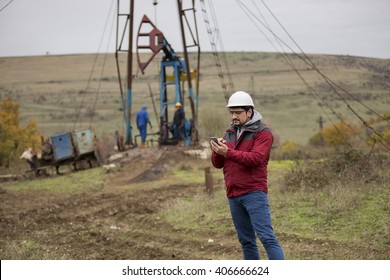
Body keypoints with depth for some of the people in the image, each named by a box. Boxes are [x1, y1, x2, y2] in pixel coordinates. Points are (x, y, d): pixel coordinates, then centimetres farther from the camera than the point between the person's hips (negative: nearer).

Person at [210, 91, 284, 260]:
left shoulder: (263, 133, -3)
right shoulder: (230, 133, 16)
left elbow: (256, 158, -19)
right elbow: (217, 164, 12)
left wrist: (228, 152, -27)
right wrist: (217, 151, -10)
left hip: (254, 193, -7)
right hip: (233, 195, 7)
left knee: (266, 236, -13)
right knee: (246, 241, 11)